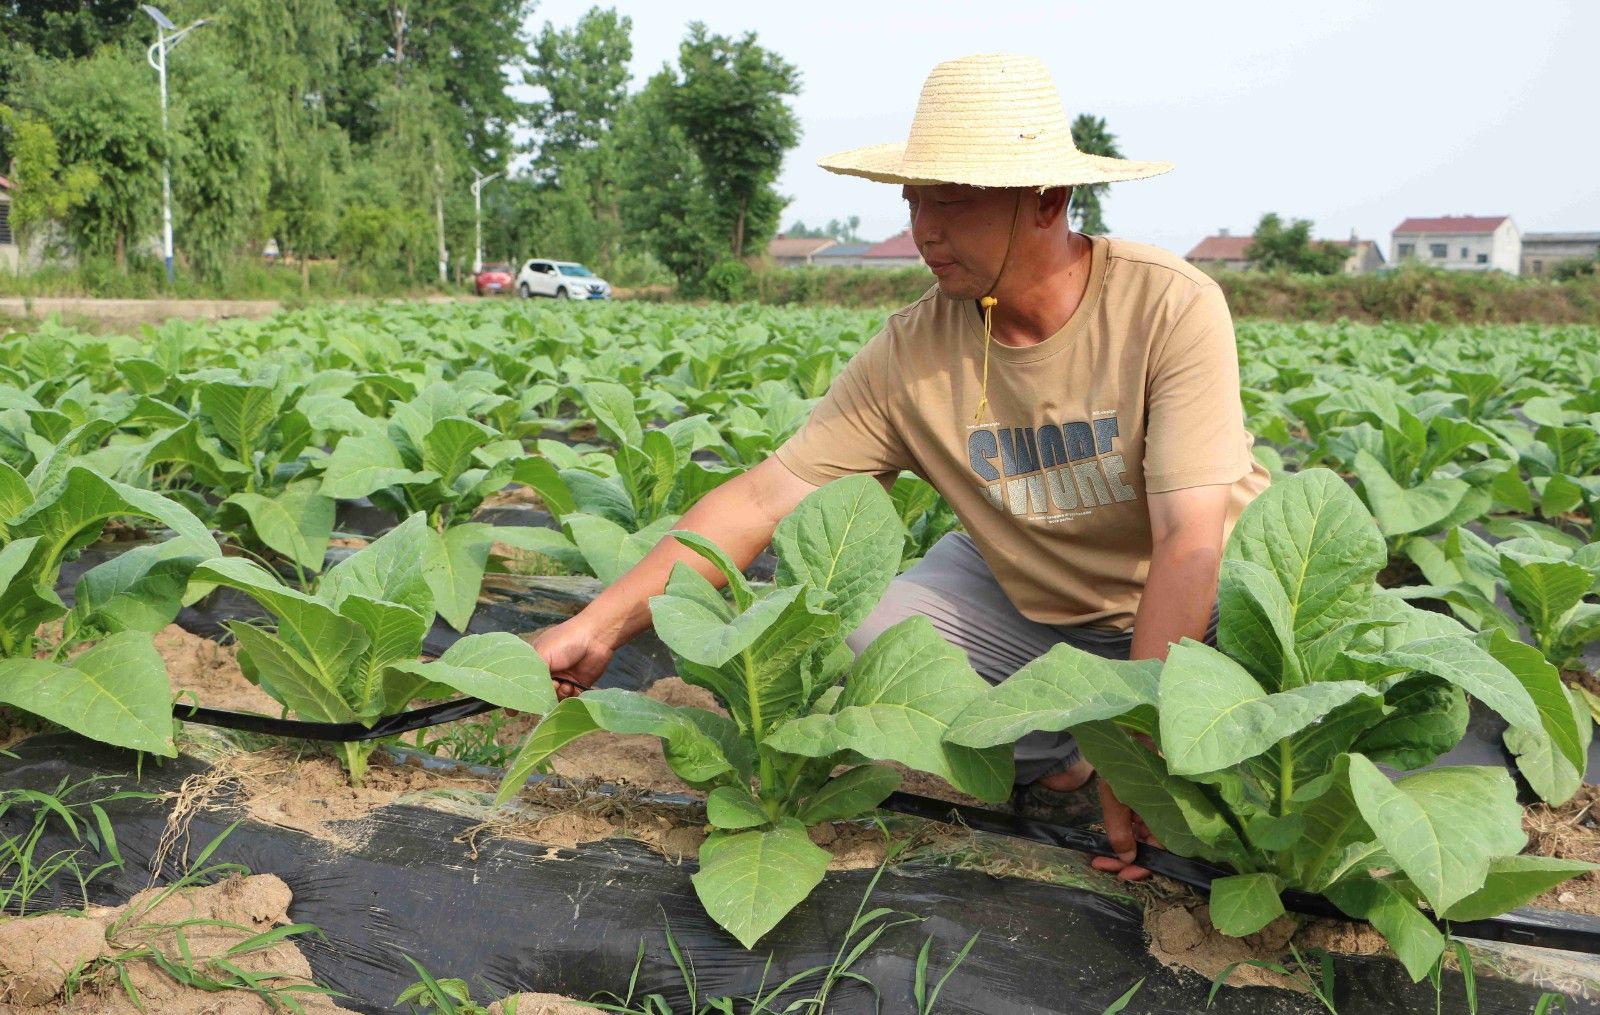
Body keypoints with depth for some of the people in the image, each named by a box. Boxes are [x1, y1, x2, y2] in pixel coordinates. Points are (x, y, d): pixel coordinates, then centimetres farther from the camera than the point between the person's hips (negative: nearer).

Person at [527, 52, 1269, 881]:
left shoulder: (1171, 308, -26)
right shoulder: (912, 352, -17)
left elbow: (1190, 544, -29)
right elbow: (764, 498, -17)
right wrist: (600, 626, -23)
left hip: (1200, 601, -2)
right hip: (1025, 606, 3)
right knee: (849, 642, -20)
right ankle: (1053, 763, 0)